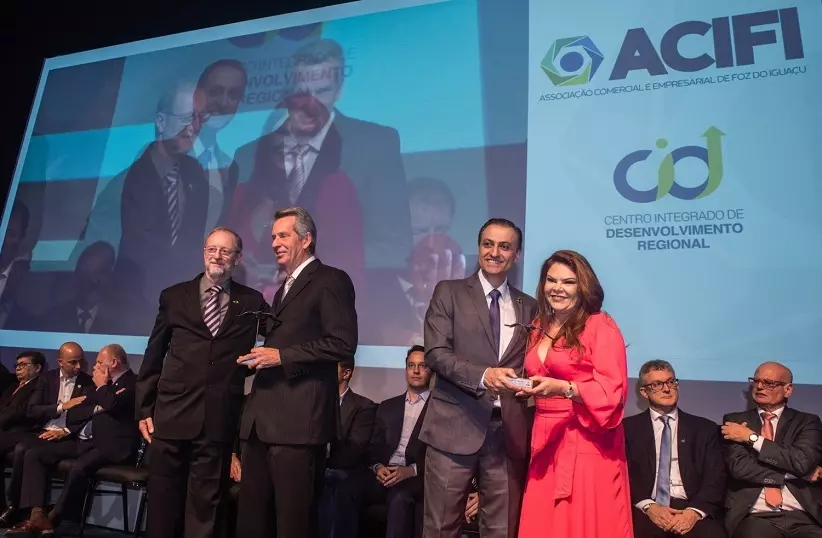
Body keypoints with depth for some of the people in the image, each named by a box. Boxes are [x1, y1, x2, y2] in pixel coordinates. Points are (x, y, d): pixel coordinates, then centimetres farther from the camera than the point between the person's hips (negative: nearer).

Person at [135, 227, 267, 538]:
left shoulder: (252, 301, 4)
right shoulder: (173, 296, 7)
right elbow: (153, 357, 8)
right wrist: (144, 409, 6)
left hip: (220, 419, -1)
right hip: (172, 414, 1)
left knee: (206, 502, 9)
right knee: (163, 500, 12)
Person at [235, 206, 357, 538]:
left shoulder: (331, 280, -5)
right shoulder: (284, 289, 23)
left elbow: (343, 343, -15)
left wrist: (281, 356, -14)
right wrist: (262, 356, 8)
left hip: (299, 417, -9)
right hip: (262, 418, 9)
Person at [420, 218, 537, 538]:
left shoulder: (529, 307, 13)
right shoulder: (449, 292, 3)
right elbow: (435, 353, -7)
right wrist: (483, 375, -22)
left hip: (509, 431, 3)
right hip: (456, 427, -3)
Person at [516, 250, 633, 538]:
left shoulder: (601, 326, -7)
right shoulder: (540, 328, 13)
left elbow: (612, 392, -14)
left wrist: (563, 388, -24)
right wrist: (528, 387, 7)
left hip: (588, 444, -6)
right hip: (547, 441, 6)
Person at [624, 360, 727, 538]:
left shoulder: (705, 428, 13)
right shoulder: (629, 428, 8)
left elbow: (716, 478, 5)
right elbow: (623, 475, 2)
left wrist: (696, 511, -11)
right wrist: (648, 506, -14)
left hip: (689, 508, 2)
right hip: (645, 510, -1)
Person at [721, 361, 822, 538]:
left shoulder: (807, 422, 10)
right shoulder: (735, 421, 9)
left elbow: (803, 463, -8)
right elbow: (739, 468, -5)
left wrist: (752, 437, -5)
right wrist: (797, 474, -4)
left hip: (803, 516, 2)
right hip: (756, 517, -2)